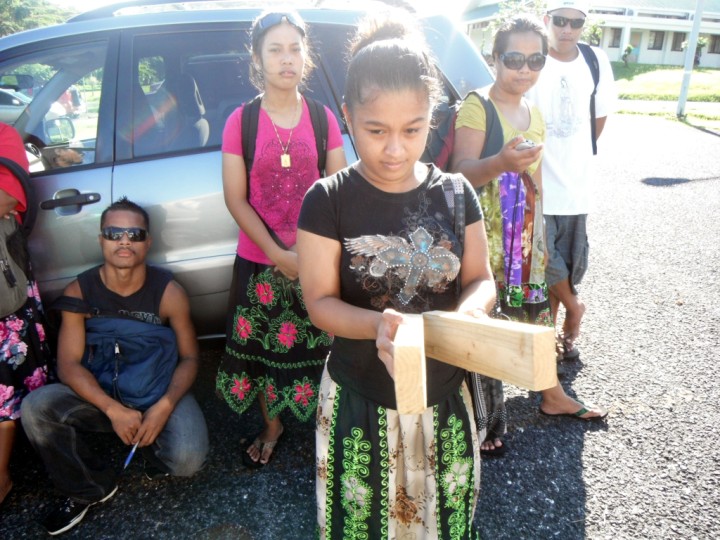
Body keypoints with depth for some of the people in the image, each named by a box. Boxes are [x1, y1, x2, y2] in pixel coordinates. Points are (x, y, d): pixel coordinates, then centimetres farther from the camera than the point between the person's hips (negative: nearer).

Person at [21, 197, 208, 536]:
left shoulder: (168, 292, -13)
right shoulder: (79, 292, -9)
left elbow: (189, 357, -7)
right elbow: (68, 364, -10)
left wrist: (164, 406, -24)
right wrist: (113, 409, -25)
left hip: (159, 396, -2)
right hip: (101, 396, 2)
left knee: (188, 461, -27)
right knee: (36, 408, -24)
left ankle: (152, 449, 14)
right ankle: (91, 487, 1)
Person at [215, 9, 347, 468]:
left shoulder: (323, 119, 0)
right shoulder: (241, 121, -2)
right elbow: (236, 199, -4)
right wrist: (279, 254, -11)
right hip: (259, 261, 1)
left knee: (317, 346, 3)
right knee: (261, 346, 12)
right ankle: (272, 427, 35)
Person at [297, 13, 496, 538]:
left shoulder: (455, 193, -3)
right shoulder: (328, 201, -12)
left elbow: (482, 278, 2)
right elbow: (320, 301, -11)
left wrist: (467, 313, -21)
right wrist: (377, 324, -31)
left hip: (444, 396, 3)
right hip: (361, 402, -2)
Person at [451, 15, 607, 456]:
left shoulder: (535, 114, 14)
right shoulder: (477, 106, -9)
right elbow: (461, 171, -21)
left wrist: (538, 234, 23)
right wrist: (502, 162, -40)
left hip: (527, 236, 7)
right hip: (486, 237, -7)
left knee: (536, 311, 16)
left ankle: (552, 396, 34)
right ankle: (487, 418, 11)